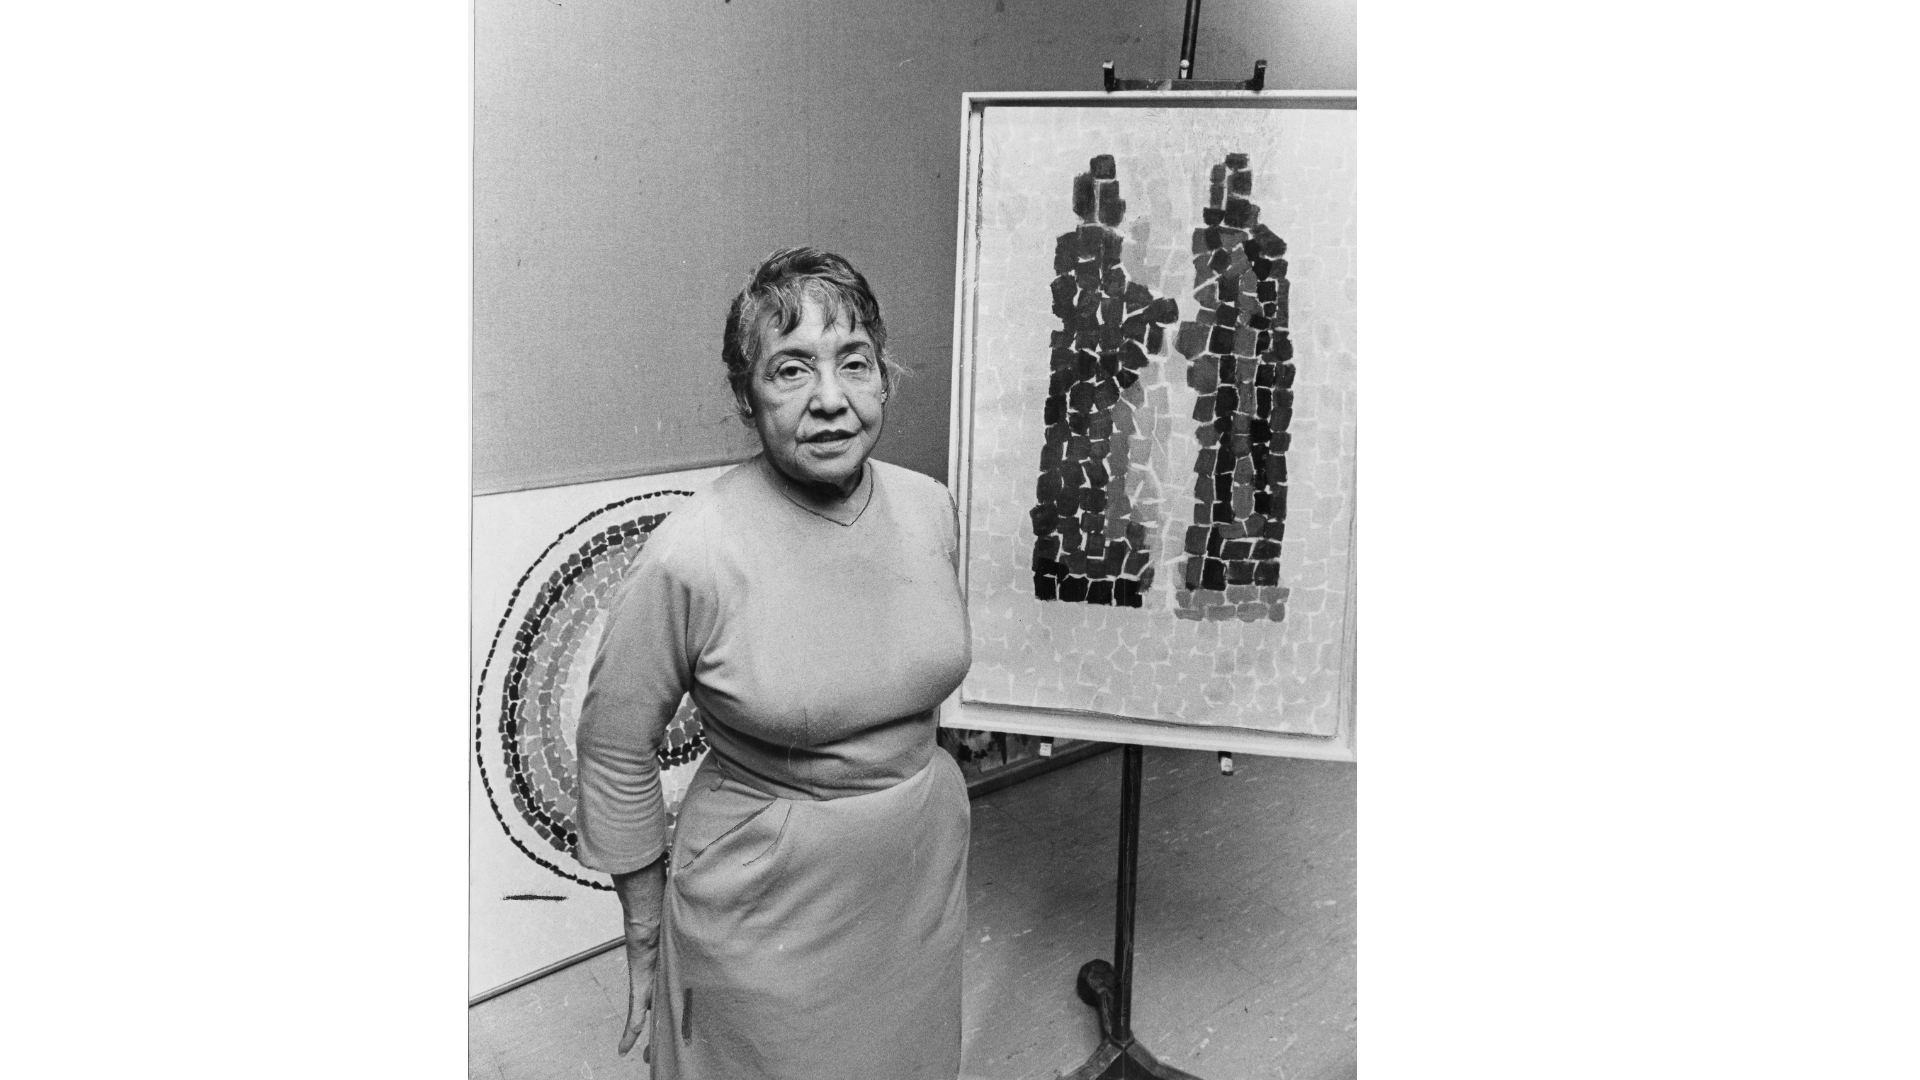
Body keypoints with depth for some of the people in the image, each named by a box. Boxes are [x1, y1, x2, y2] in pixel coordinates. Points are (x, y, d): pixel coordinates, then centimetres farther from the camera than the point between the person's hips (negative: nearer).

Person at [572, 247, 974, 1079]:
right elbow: (615, 751, -11)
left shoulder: (930, 510, -6)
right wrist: (645, 938, -5)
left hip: (925, 872, 5)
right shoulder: (692, 557, -22)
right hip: (769, 912, -5)